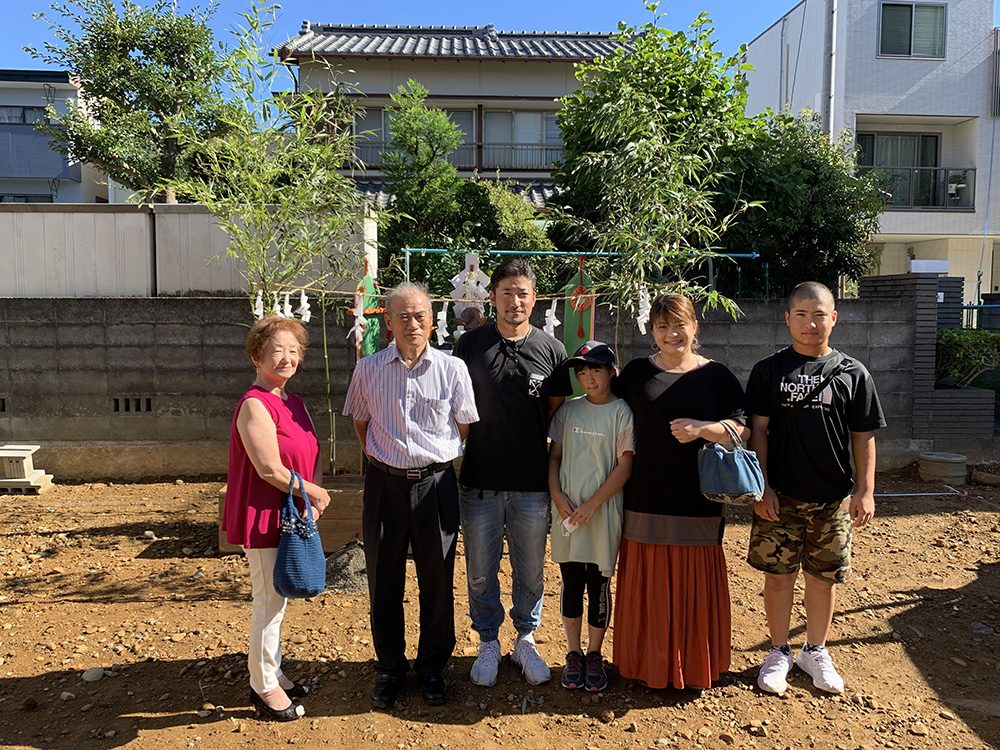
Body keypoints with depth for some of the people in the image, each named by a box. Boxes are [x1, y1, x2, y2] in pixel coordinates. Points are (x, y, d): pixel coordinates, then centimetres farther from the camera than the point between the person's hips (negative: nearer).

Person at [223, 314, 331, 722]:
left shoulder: (293, 403, 9)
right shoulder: (255, 405, -19)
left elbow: (311, 455, 12)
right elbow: (270, 469, -24)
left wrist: (313, 498, -4)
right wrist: (313, 493, -12)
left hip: (290, 515, 9)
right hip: (264, 518, -9)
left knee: (277, 599, 20)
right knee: (270, 601, 4)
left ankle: (272, 673, 37)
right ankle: (264, 687, 22)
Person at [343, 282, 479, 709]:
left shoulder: (452, 369, -2)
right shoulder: (368, 370, 1)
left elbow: (465, 426, 7)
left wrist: (444, 462, 7)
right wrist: (379, 458, 10)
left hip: (436, 484, -1)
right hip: (385, 483, 1)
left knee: (437, 580, 9)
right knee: (384, 578, 10)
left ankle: (432, 667, 29)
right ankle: (390, 668, 29)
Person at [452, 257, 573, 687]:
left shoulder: (551, 351, 1)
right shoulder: (470, 345, 0)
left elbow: (558, 414, 7)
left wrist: (554, 473, 2)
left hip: (533, 484, 0)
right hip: (480, 480, 0)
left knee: (531, 570, 13)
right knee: (481, 570, 11)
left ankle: (526, 640, 34)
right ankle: (488, 644, 31)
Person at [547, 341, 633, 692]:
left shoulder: (622, 412, -4)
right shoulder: (568, 410, 7)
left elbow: (624, 466, -8)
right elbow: (555, 456, 9)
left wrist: (592, 504, -13)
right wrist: (558, 496, -6)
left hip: (603, 511, -3)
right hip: (567, 511, 3)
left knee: (598, 585, 7)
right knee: (571, 583, 10)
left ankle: (594, 655, 23)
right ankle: (573, 654, 24)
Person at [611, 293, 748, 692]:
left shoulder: (716, 375, 4)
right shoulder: (636, 372, 7)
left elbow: (742, 428, 1)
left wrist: (702, 428, -17)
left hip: (698, 504, -1)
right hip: (646, 501, 1)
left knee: (694, 587, 6)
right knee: (647, 585, 7)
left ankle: (694, 670, 25)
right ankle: (647, 664, 25)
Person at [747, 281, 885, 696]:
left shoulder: (852, 373, 2)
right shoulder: (768, 371, 0)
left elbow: (864, 437, 4)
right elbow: (758, 431, -1)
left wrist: (865, 491, -1)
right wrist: (762, 487, -7)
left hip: (834, 498, 1)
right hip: (780, 497, -1)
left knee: (824, 577, 11)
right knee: (778, 574, 6)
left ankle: (815, 652, 32)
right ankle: (779, 652, 25)